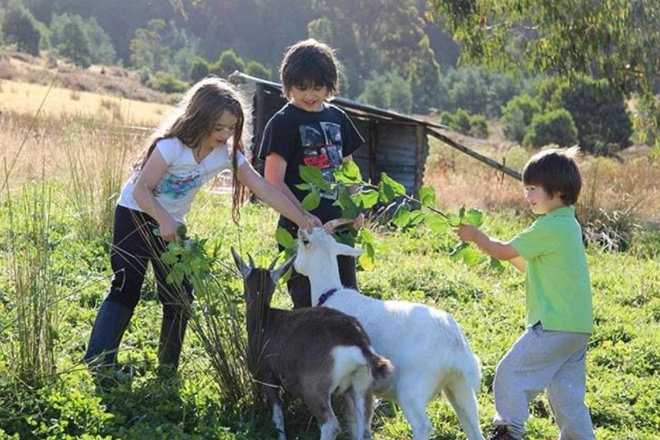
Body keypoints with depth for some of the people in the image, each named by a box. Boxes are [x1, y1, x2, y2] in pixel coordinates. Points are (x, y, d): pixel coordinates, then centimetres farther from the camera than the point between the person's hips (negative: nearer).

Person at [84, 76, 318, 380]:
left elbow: (264, 189, -17)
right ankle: (98, 363, -11)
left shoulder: (227, 154, -12)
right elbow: (141, 190, -24)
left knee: (179, 295, 1)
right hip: (136, 215, -5)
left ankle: (168, 367, 13)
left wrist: (302, 220, -25)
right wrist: (163, 221, -40)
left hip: (173, 225, 6)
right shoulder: (171, 146, -26)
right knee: (126, 289, -12)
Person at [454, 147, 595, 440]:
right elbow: (530, 266, 22)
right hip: (576, 326, 9)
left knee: (511, 372, 0)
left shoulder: (550, 226, -15)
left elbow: (504, 252, -11)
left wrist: (476, 236, 4)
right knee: (566, 393, 13)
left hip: (554, 325, -9)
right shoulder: (567, 223, 15)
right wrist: (493, 245, 15)